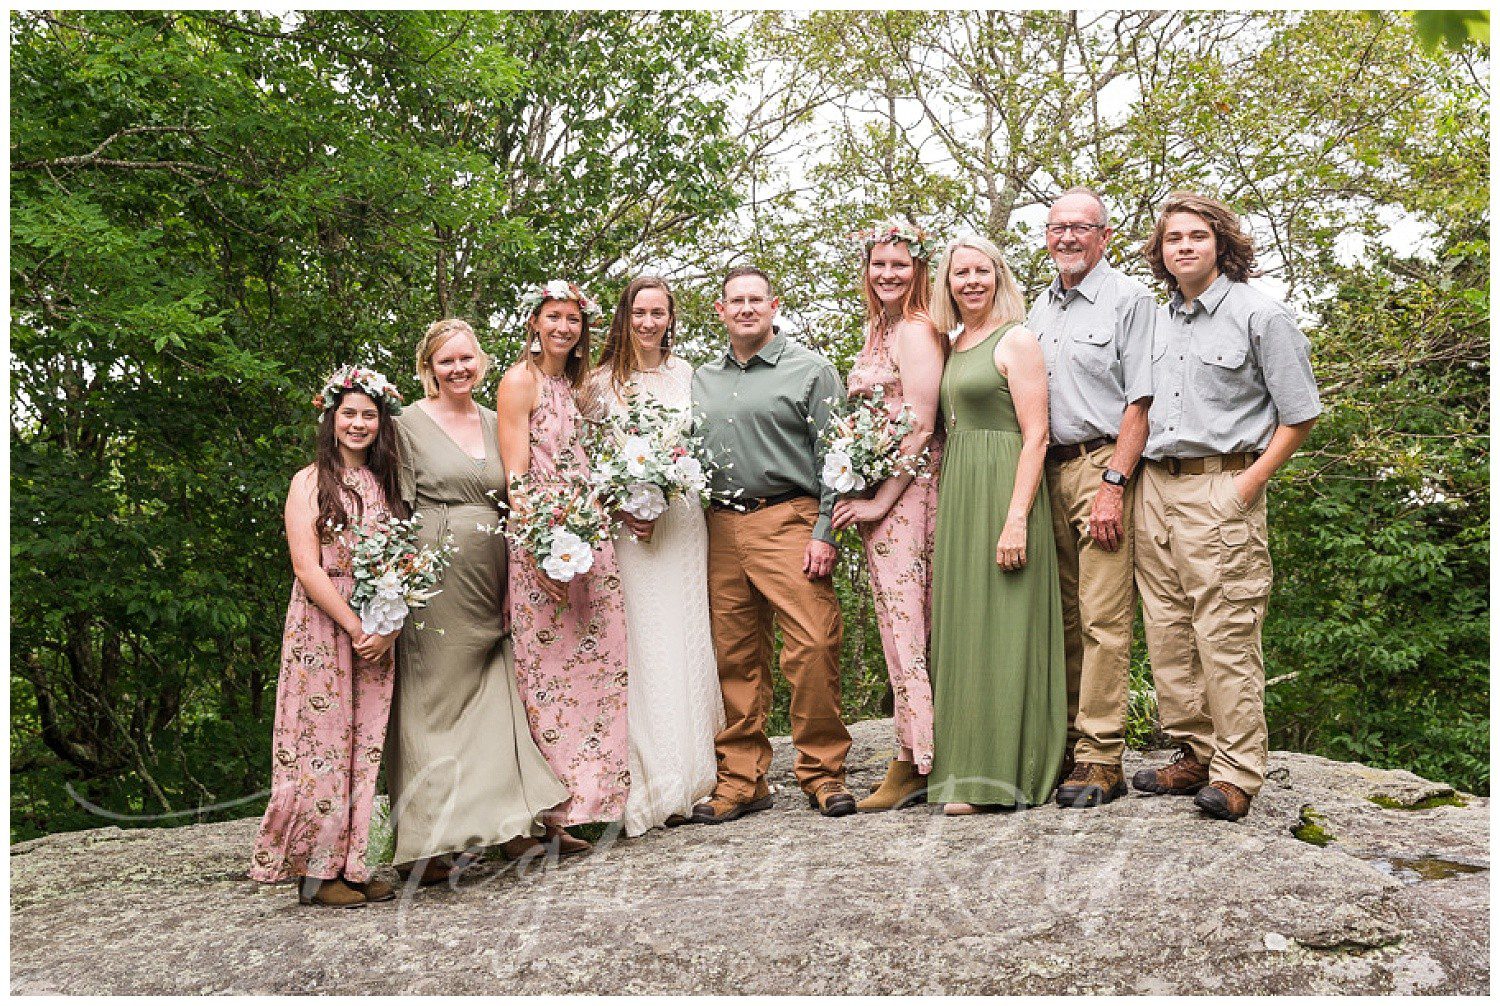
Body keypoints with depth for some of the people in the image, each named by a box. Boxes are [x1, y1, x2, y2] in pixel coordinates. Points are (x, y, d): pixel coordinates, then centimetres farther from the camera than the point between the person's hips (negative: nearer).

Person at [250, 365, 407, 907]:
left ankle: (349, 863, 12)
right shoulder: (310, 482, 0)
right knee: (323, 741, -3)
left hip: (378, 633, 5)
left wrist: (389, 628, -7)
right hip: (323, 625, -4)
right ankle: (316, 873, 4)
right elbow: (307, 567, -9)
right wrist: (356, 628, -14)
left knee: (364, 743, 5)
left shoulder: (386, 484, 13)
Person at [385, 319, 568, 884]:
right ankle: (421, 844, 2)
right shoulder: (410, 424, 1)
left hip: (487, 582, 5)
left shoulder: (495, 423, 15)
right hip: (434, 577, -5)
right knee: (431, 703, -3)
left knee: (491, 700, 4)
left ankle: (502, 820, 12)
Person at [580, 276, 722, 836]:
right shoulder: (602, 380, 2)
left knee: (687, 640, 4)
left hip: (683, 519, 3)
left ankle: (682, 781, 13)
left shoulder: (685, 374, 11)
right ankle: (649, 789, -1)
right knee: (642, 646, -7)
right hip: (628, 525, -3)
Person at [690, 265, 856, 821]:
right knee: (735, 656, 5)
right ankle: (741, 779, 14)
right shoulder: (700, 381, 19)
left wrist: (825, 533, -10)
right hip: (720, 529, 4)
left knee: (812, 648, -11)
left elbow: (833, 457, -1)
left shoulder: (810, 369, 5)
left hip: (789, 521, -4)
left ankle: (822, 771, 2)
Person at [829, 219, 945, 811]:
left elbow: (921, 424, -16)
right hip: (875, 494, 9)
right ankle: (919, 758, 16)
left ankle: (915, 760, 1)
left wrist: (881, 500, -16)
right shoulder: (879, 330, 19)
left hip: (907, 490, -9)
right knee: (903, 618, 10)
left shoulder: (915, 330, -10)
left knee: (904, 616, -6)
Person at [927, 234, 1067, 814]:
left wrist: (1016, 519, -21)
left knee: (1001, 625, -5)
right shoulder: (952, 346, 17)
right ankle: (969, 770, 15)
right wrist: (943, 511, 10)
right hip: (956, 493, 8)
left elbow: (1036, 437, -12)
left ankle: (1001, 773, 2)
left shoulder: (1016, 340, -6)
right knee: (963, 626, 8)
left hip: (1003, 489, -8)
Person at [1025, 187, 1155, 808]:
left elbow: (1139, 402, -8)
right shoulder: (1039, 309, 20)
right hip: (1048, 471, 6)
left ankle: (1100, 761, -6)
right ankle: (1065, 744, 14)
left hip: (1103, 465, -6)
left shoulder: (1129, 300, 0)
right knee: (1063, 614, 8)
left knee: (1103, 617, -8)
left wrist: (1112, 484, -16)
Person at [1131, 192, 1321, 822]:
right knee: (1168, 631, 6)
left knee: (1225, 634, -7)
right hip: (1155, 487, 6)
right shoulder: (1154, 322, 15)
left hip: (1222, 488, -6)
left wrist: (1249, 482, -8)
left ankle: (1236, 774, 1)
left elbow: (1299, 415, 0)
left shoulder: (1260, 314, -1)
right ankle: (1194, 755, 17)